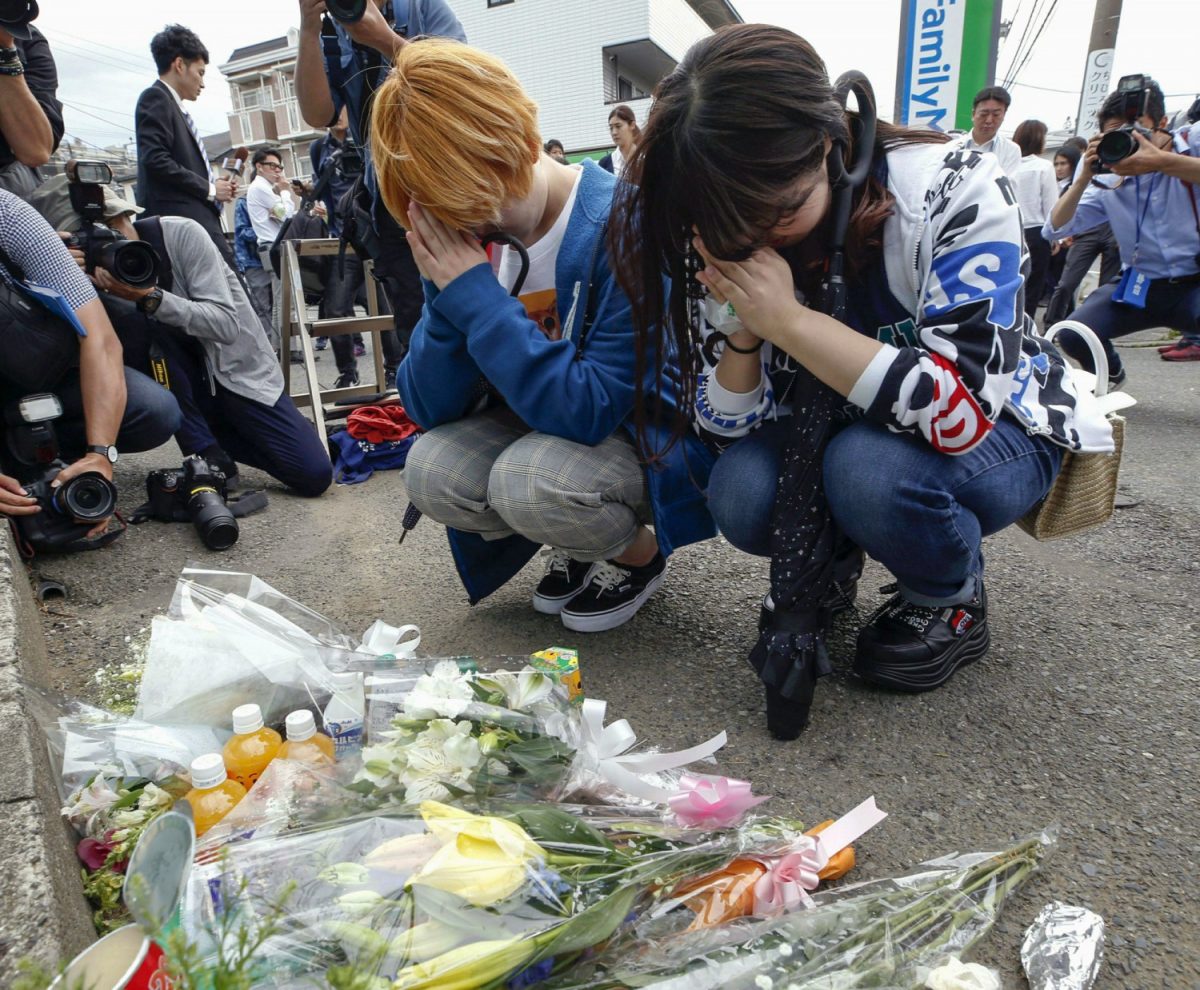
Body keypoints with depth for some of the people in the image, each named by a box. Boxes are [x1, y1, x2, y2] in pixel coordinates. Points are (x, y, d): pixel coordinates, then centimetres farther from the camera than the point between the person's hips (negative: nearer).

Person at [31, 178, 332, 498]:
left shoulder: (180, 233, -15)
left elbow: (226, 325, -22)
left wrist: (150, 297, -34)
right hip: (182, 385, 2)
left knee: (315, 476, -18)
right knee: (124, 316, -30)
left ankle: (218, 438, 13)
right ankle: (211, 458, -18)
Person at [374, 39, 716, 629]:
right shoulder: (466, 240, -6)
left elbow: (590, 410, -32)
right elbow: (431, 411, -8)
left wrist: (475, 294, -31)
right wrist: (446, 294, -24)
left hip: (652, 436, -6)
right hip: (543, 428, 6)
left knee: (528, 478, -31)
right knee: (431, 470, -16)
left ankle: (638, 553, 3)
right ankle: (584, 538, 10)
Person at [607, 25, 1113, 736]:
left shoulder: (954, 189, -25)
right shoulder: (732, 232, -13)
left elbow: (964, 413, -34)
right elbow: (725, 425, -11)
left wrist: (785, 318, -38)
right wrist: (744, 329, -31)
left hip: (1001, 432, -3)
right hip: (845, 435, 4)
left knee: (868, 469, -35)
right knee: (742, 494, -27)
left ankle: (954, 604, -3)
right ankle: (819, 575, 7)